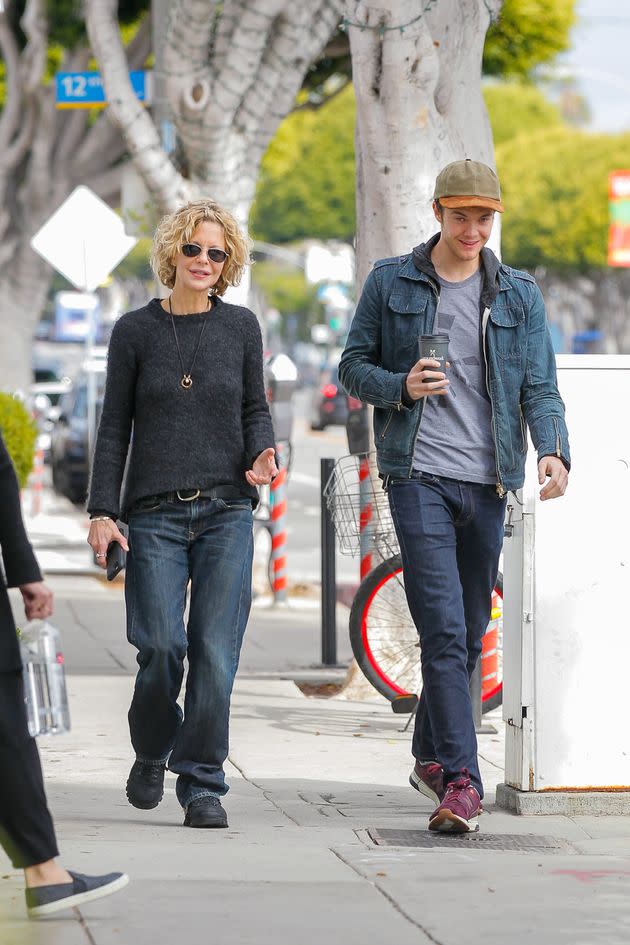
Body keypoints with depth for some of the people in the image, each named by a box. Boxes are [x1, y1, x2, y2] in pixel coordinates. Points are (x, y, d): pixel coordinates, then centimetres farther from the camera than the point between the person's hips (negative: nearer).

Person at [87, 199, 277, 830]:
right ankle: (151, 754, 19)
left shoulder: (240, 327, 8)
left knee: (215, 653, -7)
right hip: (155, 515, -1)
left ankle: (202, 784, 1)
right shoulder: (135, 331, 5)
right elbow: (114, 428, 7)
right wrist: (102, 511, 1)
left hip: (227, 513, 1)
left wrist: (262, 455, -5)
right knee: (162, 647, -10)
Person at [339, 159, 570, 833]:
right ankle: (460, 781, -18)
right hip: (419, 475, -3)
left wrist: (552, 449, -14)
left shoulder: (519, 295, 9)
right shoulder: (391, 283, 4)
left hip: (488, 481, 3)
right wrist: (402, 386, -13)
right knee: (444, 631, -14)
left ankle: (431, 755, 31)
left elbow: (540, 386, 5)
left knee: (469, 633, 11)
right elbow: (353, 367, 8)